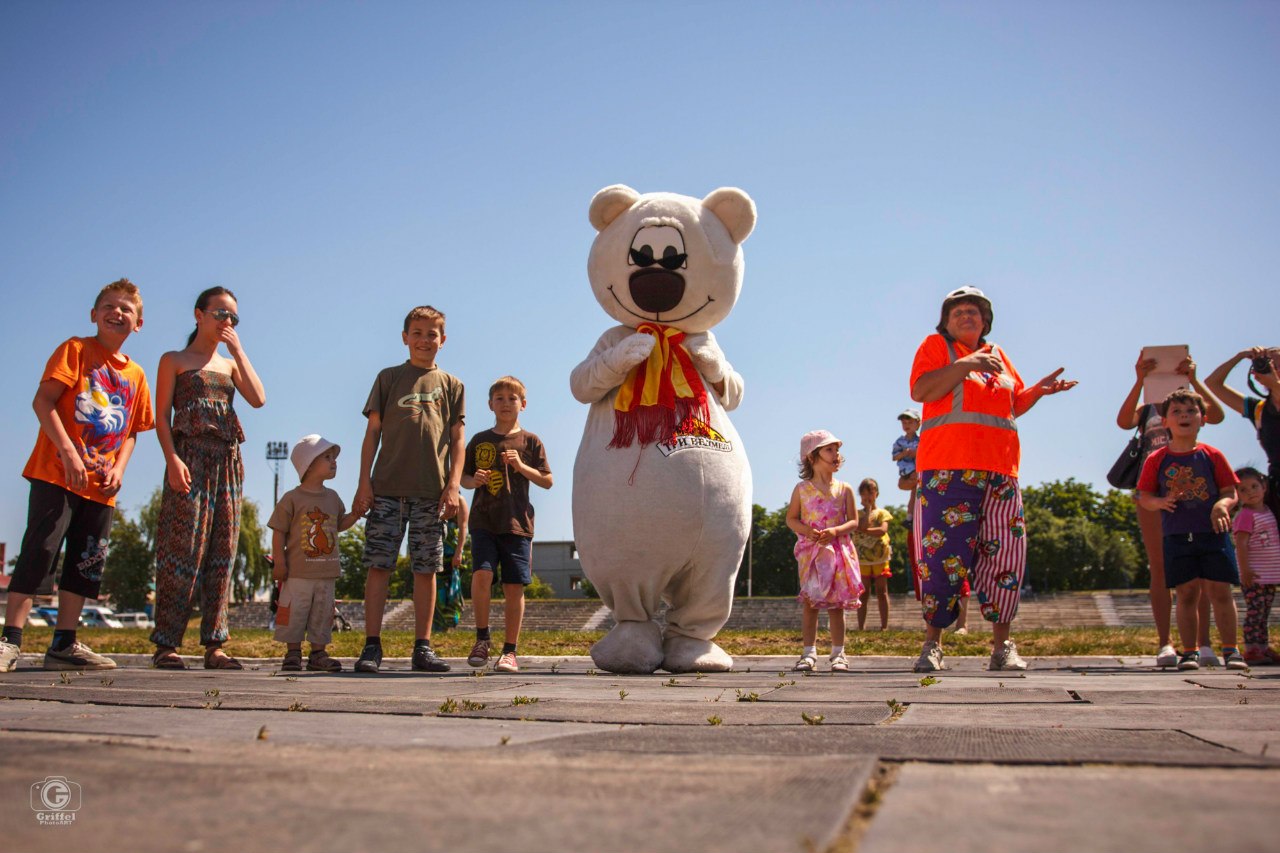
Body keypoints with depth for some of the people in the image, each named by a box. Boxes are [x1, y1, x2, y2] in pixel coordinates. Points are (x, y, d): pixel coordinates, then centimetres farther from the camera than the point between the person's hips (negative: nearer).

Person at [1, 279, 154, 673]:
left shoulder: (136, 375, 14)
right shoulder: (76, 349, 0)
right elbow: (43, 401, -10)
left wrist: (119, 468, -1)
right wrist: (69, 453, -19)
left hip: (101, 487, 6)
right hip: (56, 474, -5)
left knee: (86, 563, 7)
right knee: (40, 551, -11)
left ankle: (64, 645, 15)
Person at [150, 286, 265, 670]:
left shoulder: (230, 364, 20)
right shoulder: (174, 361, 9)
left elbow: (258, 399, 1)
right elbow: (162, 417, 0)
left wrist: (237, 350, 2)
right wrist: (172, 458, -15)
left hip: (227, 461, 5)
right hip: (189, 458, -4)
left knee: (222, 551, 1)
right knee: (183, 547, -9)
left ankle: (214, 644, 3)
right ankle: (166, 644, -3)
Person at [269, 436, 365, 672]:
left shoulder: (333, 498, 12)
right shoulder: (292, 498, -5)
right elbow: (279, 532, -5)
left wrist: (355, 515, 4)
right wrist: (279, 562, -10)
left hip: (327, 572, 5)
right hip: (298, 572, -5)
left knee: (322, 614, 8)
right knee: (294, 612, 0)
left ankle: (318, 653, 16)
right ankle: (293, 653, 12)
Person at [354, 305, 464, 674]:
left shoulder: (452, 385, 13)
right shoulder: (389, 378, 12)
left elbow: (457, 439, 9)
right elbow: (373, 431, 8)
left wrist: (453, 486, -3)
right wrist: (364, 481, -1)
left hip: (432, 492, 1)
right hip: (387, 488, 0)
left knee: (427, 569, 2)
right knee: (378, 565, -3)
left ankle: (423, 647, 8)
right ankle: (372, 645, 2)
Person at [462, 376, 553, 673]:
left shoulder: (530, 442, 8)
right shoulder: (479, 440, 12)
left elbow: (547, 481, 6)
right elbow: (462, 476, 17)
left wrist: (521, 466, -9)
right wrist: (474, 480, -5)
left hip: (517, 523, 0)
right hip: (484, 521, 1)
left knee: (514, 586, 0)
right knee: (482, 573, -18)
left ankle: (510, 650, 11)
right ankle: (482, 638, 1)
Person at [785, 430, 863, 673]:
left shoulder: (844, 489, 4)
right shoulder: (802, 489, 2)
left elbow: (853, 521, 3)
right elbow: (791, 518, 6)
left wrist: (835, 531, -16)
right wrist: (807, 531, -13)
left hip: (838, 550, 1)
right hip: (810, 551, -1)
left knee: (836, 603, 4)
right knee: (809, 601, 0)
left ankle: (838, 653, 13)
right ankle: (809, 653, 6)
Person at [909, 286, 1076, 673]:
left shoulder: (998, 355, 23)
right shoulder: (936, 345, 8)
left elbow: (1014, 406, 29)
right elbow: (919, 391, -8)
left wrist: (1038, 390, 10)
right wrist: (966, 364, -13)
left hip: (1000, 467, 5)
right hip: (948, 466, -5)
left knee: (1004, 553, 1)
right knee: (944, 552, -8)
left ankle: (1002, 647, 9)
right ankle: (932, 645, 1)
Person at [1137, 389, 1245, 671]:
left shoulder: (1212, 456, 4)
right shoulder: (1157, 460, 3)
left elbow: (1230, 492, 5)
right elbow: (1144, 497, 6)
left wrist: (1222, 504, -16)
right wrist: (1161, 503, -15)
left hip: (1213, 534, 0)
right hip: (1177, 538, 0)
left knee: (1219, 590, -2)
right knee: (1187, 593, 3)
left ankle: (1230, 650, 11)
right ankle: (1189, 652, 10)